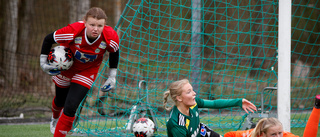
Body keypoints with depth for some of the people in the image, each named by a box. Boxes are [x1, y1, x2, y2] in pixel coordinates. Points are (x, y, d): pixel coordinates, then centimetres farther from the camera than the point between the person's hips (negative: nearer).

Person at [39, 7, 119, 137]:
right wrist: (43, 61, -17)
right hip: (66, 66, 0)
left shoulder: (110, 37, -31)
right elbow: (48, 39, -19)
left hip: (87, 71, 0)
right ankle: (55, 118, 62)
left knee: (70, 107, -16)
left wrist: (112, 76, -1)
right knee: (60, 101, 24)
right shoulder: (73, 31, -38)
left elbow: (114, 53, -5)